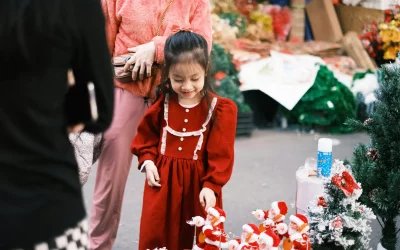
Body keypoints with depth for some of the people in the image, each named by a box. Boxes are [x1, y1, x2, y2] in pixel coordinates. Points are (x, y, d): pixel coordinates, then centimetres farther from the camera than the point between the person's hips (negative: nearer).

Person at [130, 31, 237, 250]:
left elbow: (221, 154, -9)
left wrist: (211, 185, -16)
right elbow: (146, 137, 12)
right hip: (162, 182, 2)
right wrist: (147, 161, -3)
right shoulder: (163, 104, 0)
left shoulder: (220, 109, -8)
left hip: (199, 183, -2)